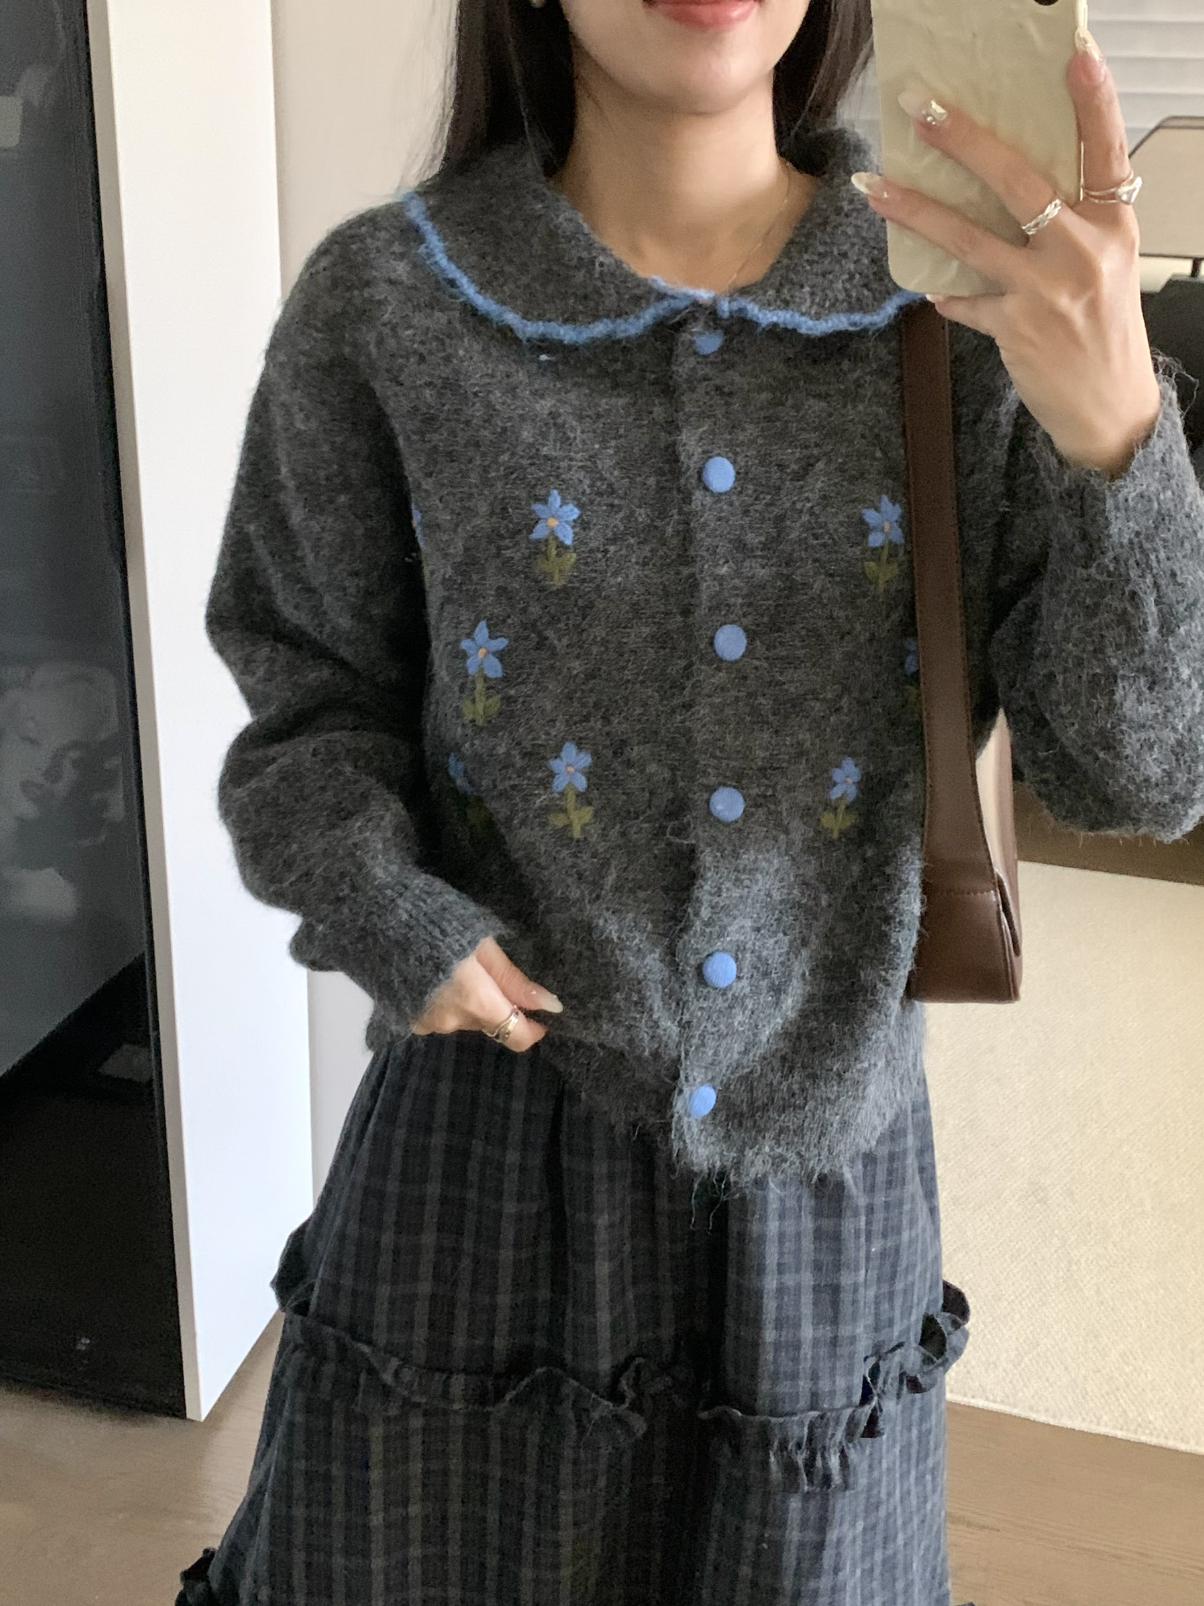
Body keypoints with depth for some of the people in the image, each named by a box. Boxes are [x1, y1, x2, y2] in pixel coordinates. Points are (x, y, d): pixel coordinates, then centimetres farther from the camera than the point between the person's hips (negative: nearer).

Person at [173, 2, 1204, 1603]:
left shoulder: (973, 305, -8)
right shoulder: (383, 305, -9)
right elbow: (319, 700, 1)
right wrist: (384, 911, -17)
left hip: (829, 1152, 2)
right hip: (493, 1131, -1)